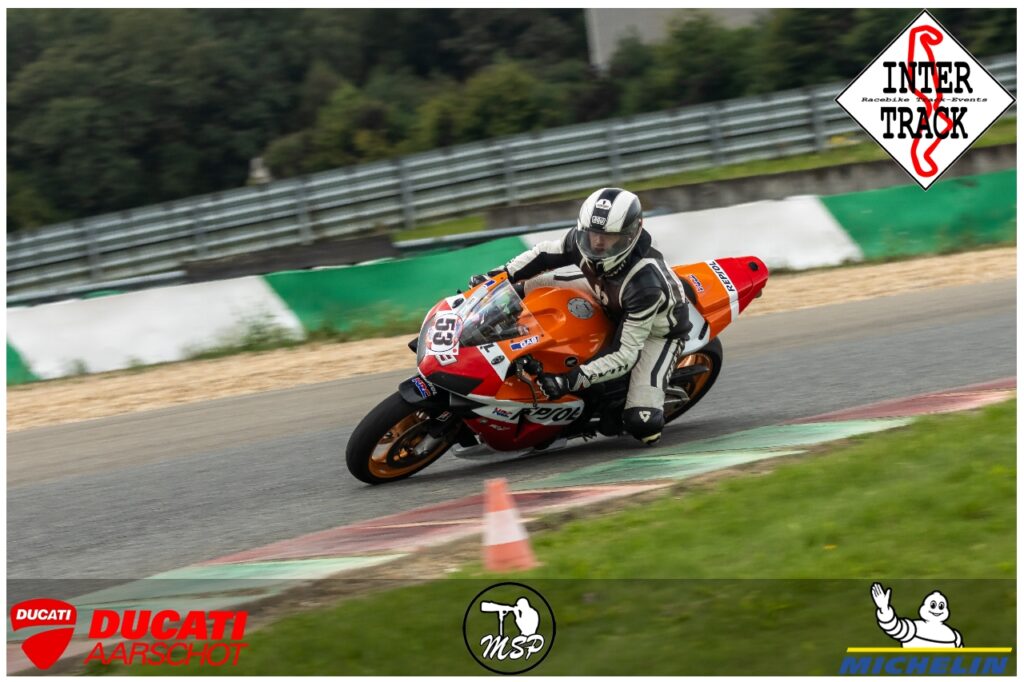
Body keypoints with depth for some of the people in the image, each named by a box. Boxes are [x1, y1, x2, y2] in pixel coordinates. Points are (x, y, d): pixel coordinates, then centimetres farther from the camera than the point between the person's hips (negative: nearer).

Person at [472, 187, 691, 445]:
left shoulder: (646, 283, -42)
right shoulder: (583, 240, -26)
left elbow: (626, 353, -38)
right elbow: (546, 253, -3)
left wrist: (571, 381, -46)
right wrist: (499, 276, -10)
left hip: (657, 330, -6)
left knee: (643, 424, -25)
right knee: (533, 284, 2)